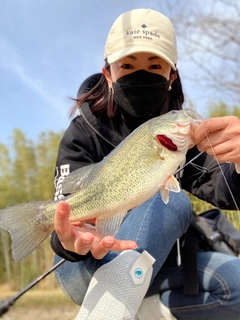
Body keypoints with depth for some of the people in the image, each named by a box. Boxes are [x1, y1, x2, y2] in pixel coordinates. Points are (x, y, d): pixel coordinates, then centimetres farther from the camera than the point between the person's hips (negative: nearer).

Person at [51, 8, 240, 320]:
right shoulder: (83, 135, -11)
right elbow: (69, 212, -22)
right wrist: (71, 240, -46)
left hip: (152, 265, 4)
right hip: (87, 269, -3)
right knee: (172, 201, -29)